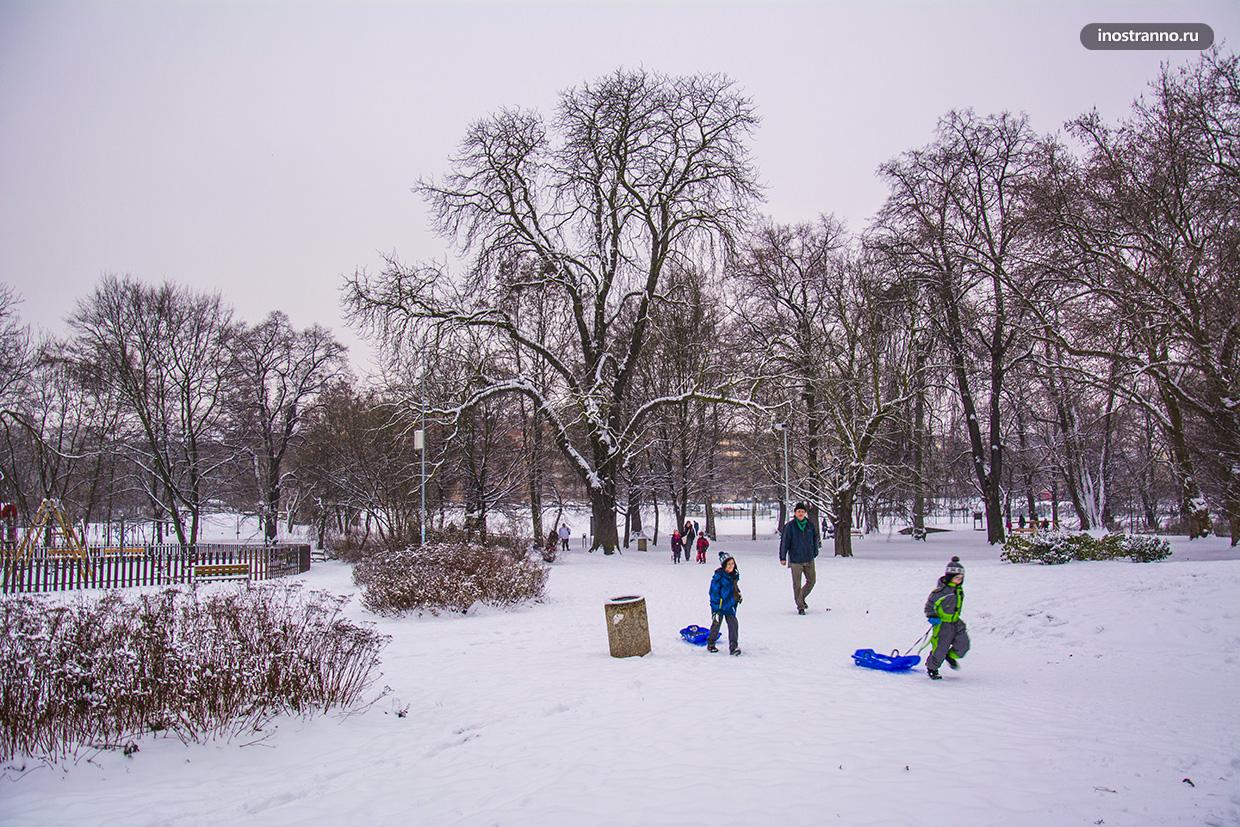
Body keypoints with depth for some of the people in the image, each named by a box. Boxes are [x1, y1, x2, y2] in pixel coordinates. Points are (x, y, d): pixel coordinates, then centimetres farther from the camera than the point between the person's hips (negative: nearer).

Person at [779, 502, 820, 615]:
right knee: (797, 584, 0)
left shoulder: (810, 525, 5)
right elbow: (784, 541, -5)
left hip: (809, 559, 4)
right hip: (795, 560, -4)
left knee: (812, 580, 6)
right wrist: (783, 557, -6)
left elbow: (815, 539, 17)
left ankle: (801, 598, 29)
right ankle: (800, 606, 10)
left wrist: (814, 553, 17)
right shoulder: (790, 526, -6)